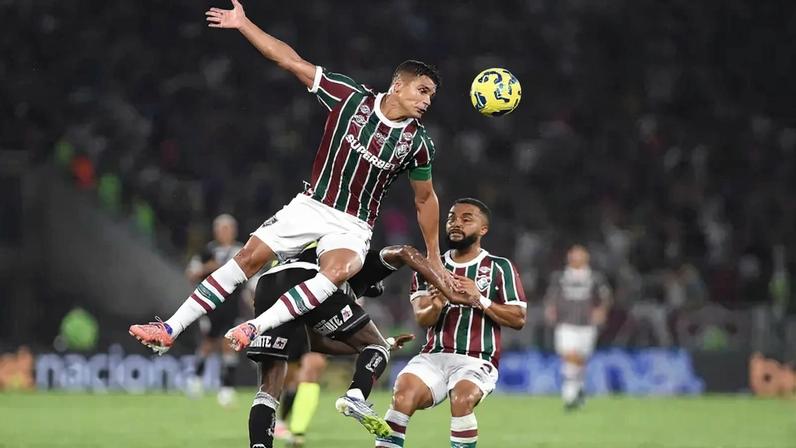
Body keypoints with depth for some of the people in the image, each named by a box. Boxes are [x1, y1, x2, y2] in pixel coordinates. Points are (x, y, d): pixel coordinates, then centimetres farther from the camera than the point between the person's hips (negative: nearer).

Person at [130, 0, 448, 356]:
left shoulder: (417, 143, -4)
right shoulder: (351, 97, -7)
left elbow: (425, 199, 10)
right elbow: (291, 61, -5)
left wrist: (434, 258, 14)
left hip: (352, 227, -1)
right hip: (310, 206, 1)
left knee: (337, 271, -34)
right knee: (249, 257, -10)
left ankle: (256, 327, -40)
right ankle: (170, 330, -4)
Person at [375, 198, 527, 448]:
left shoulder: (500, 268, 8)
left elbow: (518, 319, 0)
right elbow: (422, 319, 3)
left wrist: (480, 300, -13)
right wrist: (436, 307, -21)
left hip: (476, 362, -3)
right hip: (433, 356, 3)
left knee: (462, 398, -34)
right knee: (403, 391, -27)